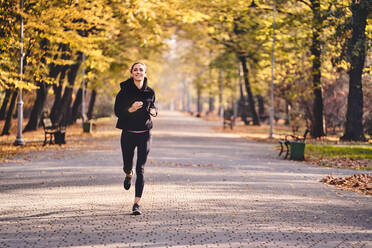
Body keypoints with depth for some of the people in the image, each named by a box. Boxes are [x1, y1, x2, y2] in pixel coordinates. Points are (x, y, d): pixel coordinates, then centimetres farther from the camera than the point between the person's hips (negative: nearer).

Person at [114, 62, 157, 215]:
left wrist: (154, 111, -3)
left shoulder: (150, 92, 2)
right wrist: (131, 109, -23)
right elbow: (117, 112, -4)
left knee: (140, 169, -9)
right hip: (128, 133, 0)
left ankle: (136, 204, -10)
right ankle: (129, 175, 52)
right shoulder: (124, 91, -5)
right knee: (127, 167, 11)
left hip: (144, 134, 0)